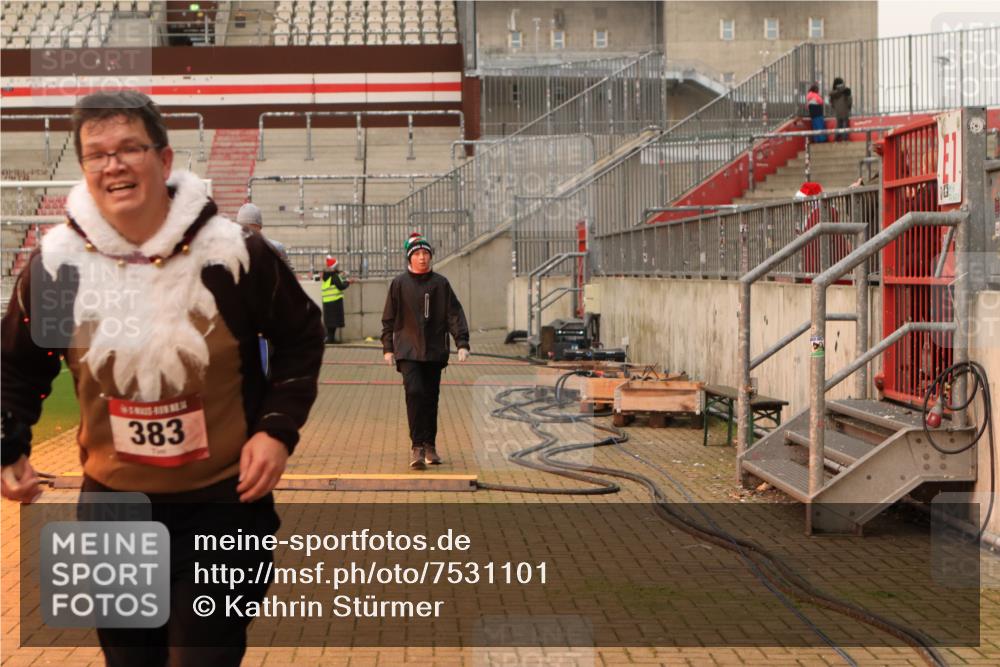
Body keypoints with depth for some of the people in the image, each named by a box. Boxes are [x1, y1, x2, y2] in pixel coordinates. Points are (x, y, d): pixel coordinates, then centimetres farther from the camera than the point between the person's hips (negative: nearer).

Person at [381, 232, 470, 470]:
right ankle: (417, 447, -15)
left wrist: (462, 343, -7)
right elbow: (389, 318, 7)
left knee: (431, 398, 8)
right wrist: (388, 347, 3)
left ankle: (430, 446, 21)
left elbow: (454, 314, 3)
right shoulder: (399, 284, 2)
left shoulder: (441, 283, 5)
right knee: (414, 393, -17)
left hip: (435, 351, 2)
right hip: (407, 350, -2)